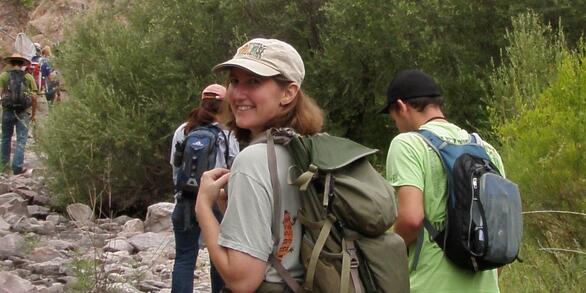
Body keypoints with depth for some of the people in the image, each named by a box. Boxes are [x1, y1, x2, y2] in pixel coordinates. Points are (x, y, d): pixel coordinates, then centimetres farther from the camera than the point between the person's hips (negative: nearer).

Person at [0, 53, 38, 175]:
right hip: (23, 112, -1)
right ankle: (17, 166, -3)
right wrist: (33, 114, 9)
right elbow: (34, 97, 0)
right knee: (21, 140, 2)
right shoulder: (29, 77, 3)